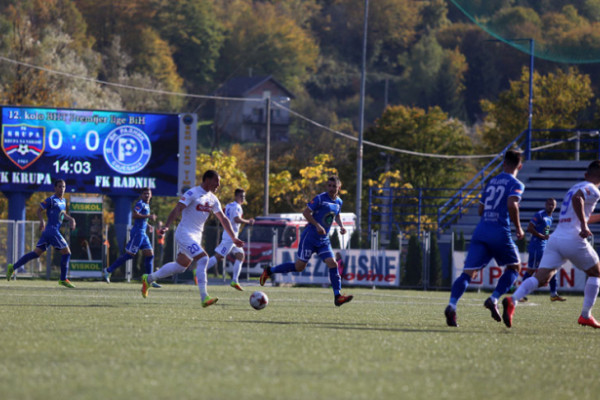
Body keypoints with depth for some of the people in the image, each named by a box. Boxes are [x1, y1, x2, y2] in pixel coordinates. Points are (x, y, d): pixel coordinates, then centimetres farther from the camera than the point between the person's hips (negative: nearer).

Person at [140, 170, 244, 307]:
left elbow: (223, 219, 17)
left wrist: (234, 238, 13)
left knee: (180, 266, 15)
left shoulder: (212, 199, 12)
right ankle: (204, 298, -25)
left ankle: (148, 279, 33)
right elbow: (177, 210, -19)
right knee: (203, 259, -22)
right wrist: (166, 226, -32)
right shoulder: (192, 193, -12)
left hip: (196, 236, 9)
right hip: (185, 234, -9)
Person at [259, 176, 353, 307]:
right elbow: (306, 212, -13)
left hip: (323, 241, 6)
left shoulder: (338, 202, 10)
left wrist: (341, 226, 10)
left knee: (333, 264, -10)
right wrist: (317, 225, -22)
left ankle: (337, 296, -10)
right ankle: (269, 271, 13)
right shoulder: (320, 198, -12)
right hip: (310, 237, -6)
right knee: (299, 266, -4)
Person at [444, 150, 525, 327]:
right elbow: (512, 204, -16)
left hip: (481, 231, 4)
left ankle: (452, 305, -25)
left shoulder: (491, 182, 20)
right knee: (514, 267, 17)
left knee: (468, 272, -2)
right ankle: (493, 299, -4)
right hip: (500, 232, -4)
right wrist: (518, 228, -5)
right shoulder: (516, 184, 2)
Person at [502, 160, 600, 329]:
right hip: (573, 239, -7)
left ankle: (512, 300, -31)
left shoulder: (576, 187, 27)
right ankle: (585, 316, 14)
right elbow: (577, 199, -24)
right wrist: (584, 226, -24)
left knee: (540, 278, -6)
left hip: (555, 238, 7)